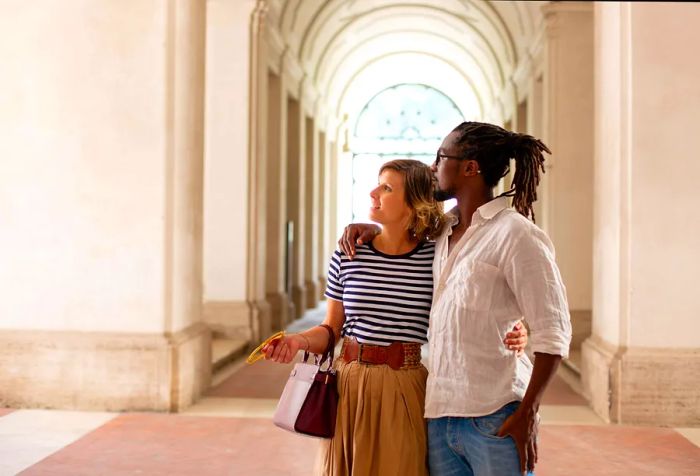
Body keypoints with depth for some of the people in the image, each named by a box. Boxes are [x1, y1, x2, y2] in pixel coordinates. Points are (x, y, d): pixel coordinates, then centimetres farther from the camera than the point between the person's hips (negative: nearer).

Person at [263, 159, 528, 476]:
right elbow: (332, 328, 8)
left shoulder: (437, 259, -6)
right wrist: (300, 340, -11)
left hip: (408, 391, -2)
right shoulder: (347, 256, 0)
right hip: (351, 386, 2)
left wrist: (509, 334, -19)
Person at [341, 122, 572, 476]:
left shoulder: (516, 234, -9)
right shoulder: (443, 230, 12)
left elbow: (552, 333, -12)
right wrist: (374, 228, 16)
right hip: (439, 415, 7)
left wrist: (527, 414, -16)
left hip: (495, 418, -7)